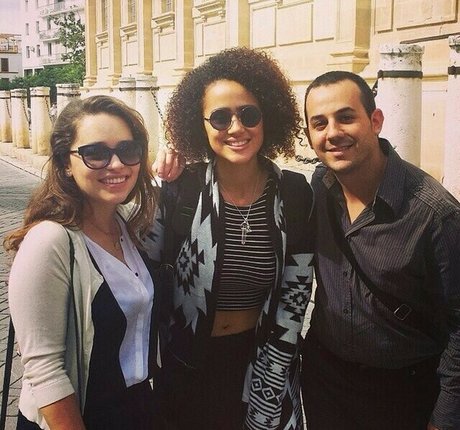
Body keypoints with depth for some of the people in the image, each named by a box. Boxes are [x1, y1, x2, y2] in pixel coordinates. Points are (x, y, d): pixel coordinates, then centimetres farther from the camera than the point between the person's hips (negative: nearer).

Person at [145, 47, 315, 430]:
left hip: (262, 359, 1)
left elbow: (294, 298, -6)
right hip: (188, 362, 0)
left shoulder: (295, 194, -10)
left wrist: (266, 392, -6)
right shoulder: (179, 189, -14)